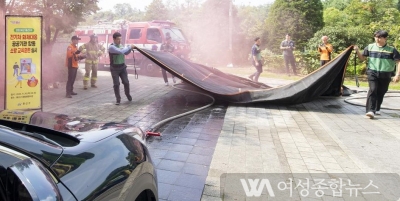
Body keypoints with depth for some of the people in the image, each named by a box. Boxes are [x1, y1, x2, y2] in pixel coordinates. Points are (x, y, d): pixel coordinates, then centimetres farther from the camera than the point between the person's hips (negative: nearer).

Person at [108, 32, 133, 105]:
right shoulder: (111, 47, -19)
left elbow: (126, 53, 17)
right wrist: (129, 47, -20)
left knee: (126, 82, 1)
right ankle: (118, 99, 10)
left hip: (122, 67, 5)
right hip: (114, 69, -5)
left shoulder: (120, 45, 4)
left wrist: (130, 48, -2)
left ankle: (127, 94, 28)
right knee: (116, 84, -5)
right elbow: (121, 52, -31)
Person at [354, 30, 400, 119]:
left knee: (381, 92, 11)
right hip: (372, 73, -1)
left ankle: (377, 109, 28)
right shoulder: (370, 47, 2)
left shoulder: (391, 50, -3)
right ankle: (370, 110, -20)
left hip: (385, 75, 1)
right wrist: (357, 51, -10)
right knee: (372, 90, -15)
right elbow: (362, 58, 9)